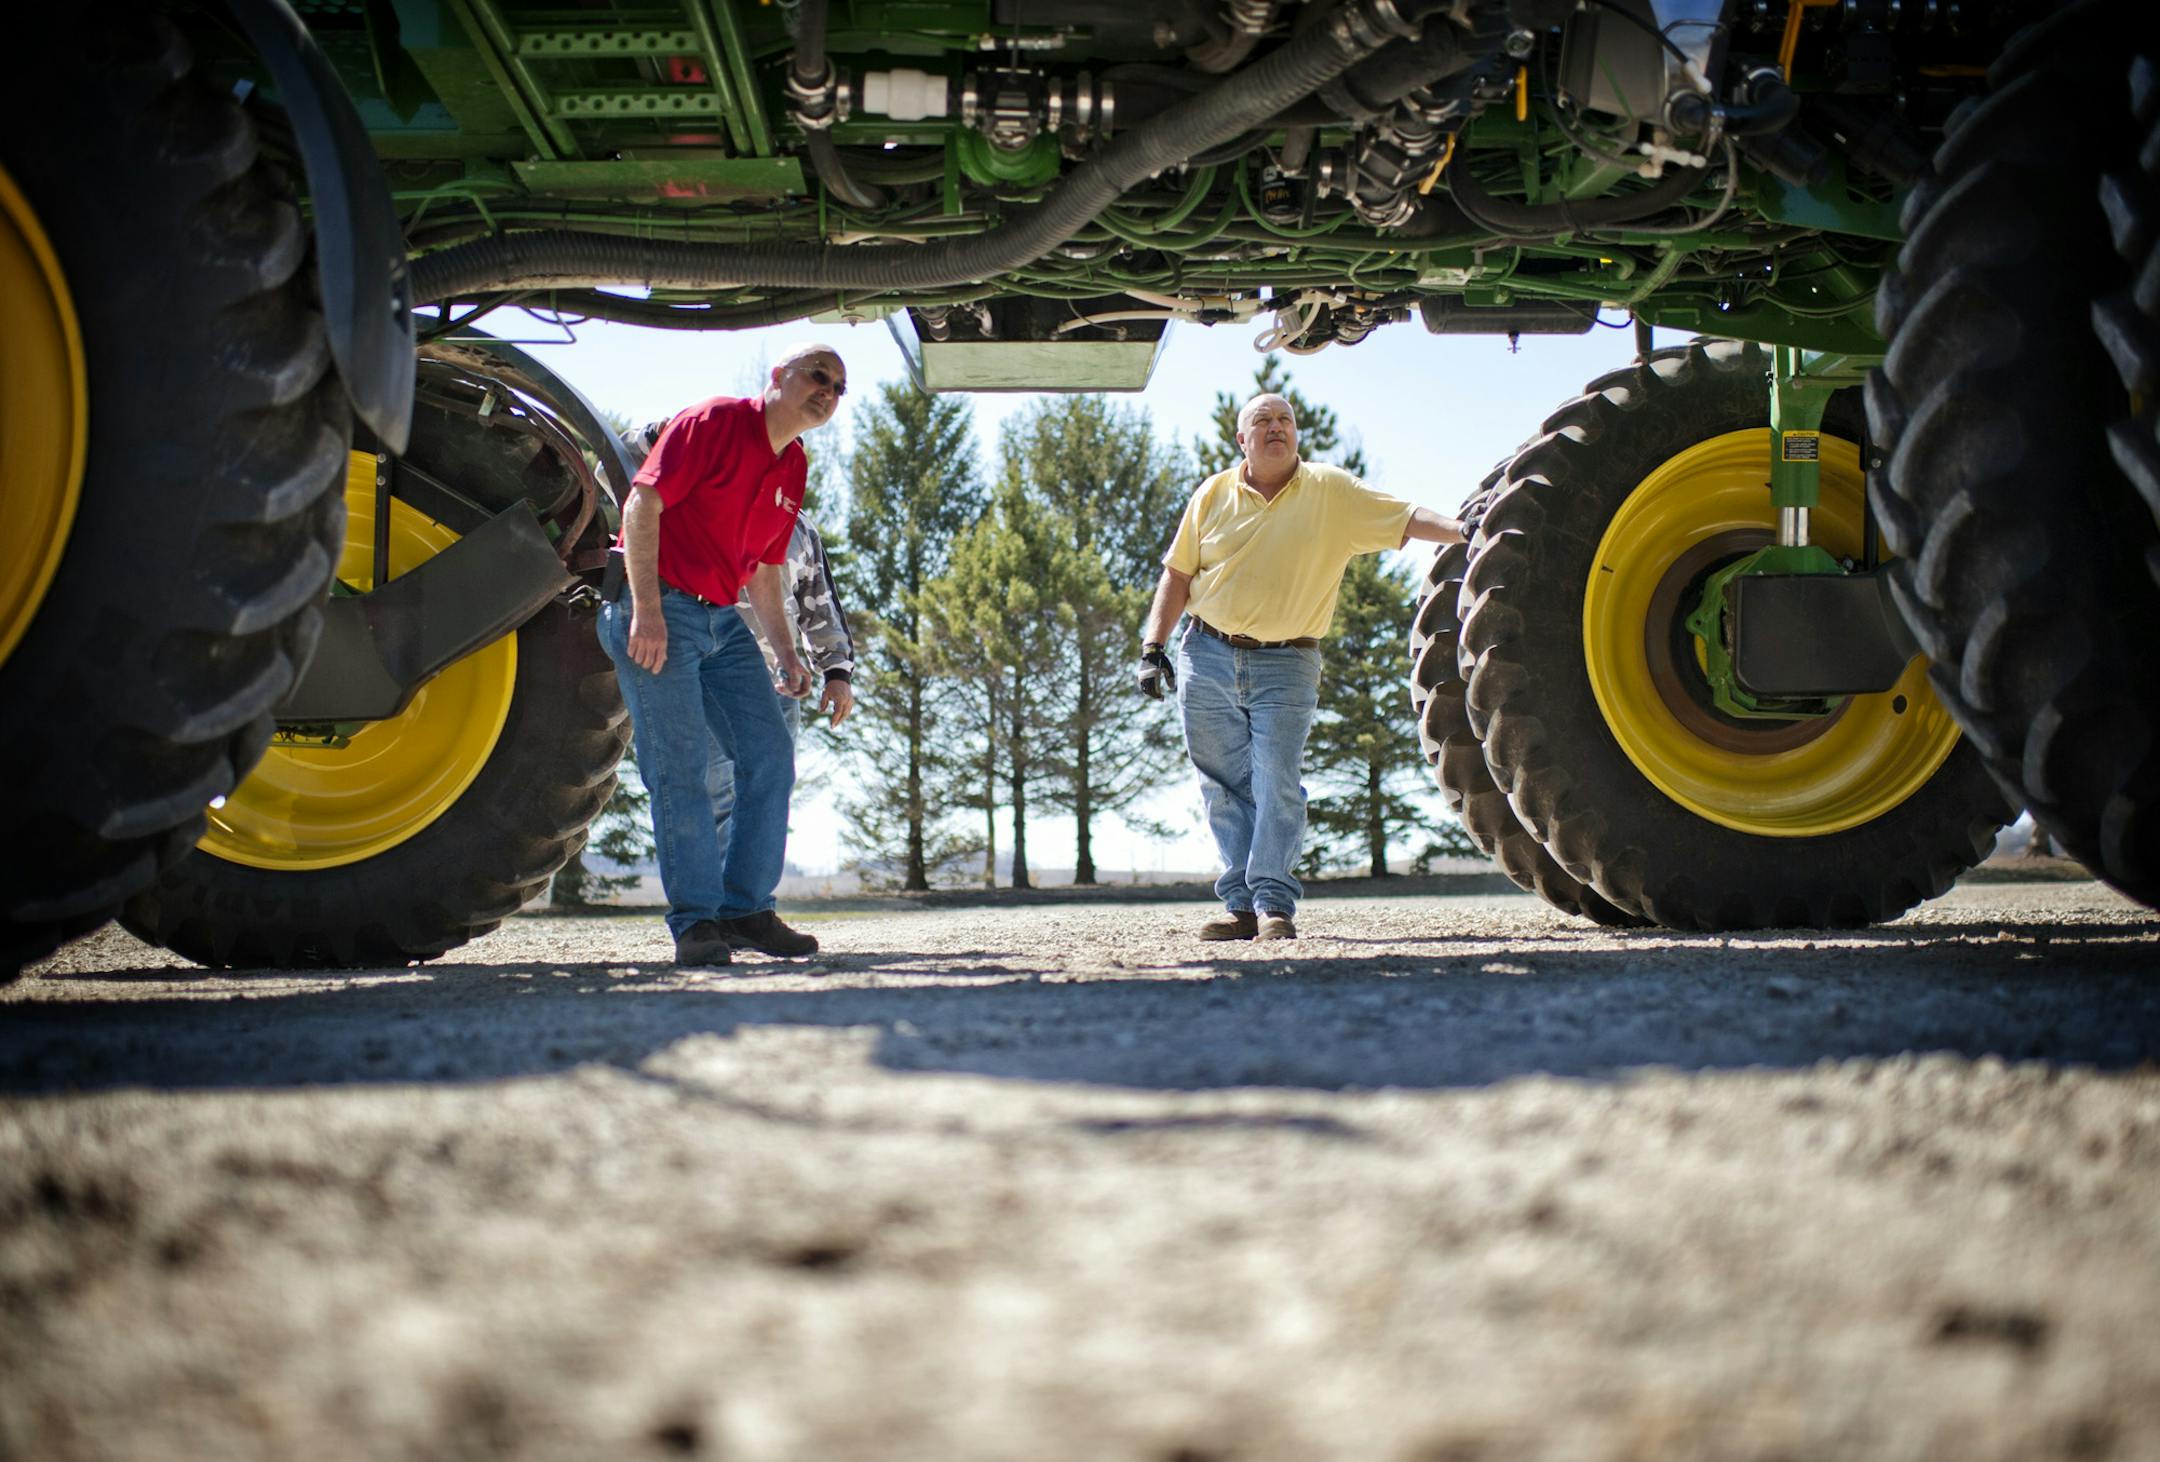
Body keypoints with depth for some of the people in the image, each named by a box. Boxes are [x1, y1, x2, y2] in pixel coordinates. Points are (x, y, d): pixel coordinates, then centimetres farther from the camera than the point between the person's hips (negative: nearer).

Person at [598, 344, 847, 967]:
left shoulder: (794, 470, 15)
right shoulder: (714, 422, -9)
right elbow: (642, 502, -17)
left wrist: (784, 651, 14)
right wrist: (647, 610, -23)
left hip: (722, 618, 8)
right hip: (656, 612, -8)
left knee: (770, 756, 2)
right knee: (680, 767, -11)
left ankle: (745, 908, 9)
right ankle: (695, 921, -7)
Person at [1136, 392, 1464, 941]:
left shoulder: (1332, 492, 2)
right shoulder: (1214, 494, 9)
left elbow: (1407, 519, -5)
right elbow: (1178, 575, 12)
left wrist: (1467, 531, -21)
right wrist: (1154, 646, 5)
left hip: (1286, 667, -2)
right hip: (1208, 657, 2)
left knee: (1277, 786, -12)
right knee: (1226, 790, 3)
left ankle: (1275, 905, -9)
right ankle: (1240, 906, 8)